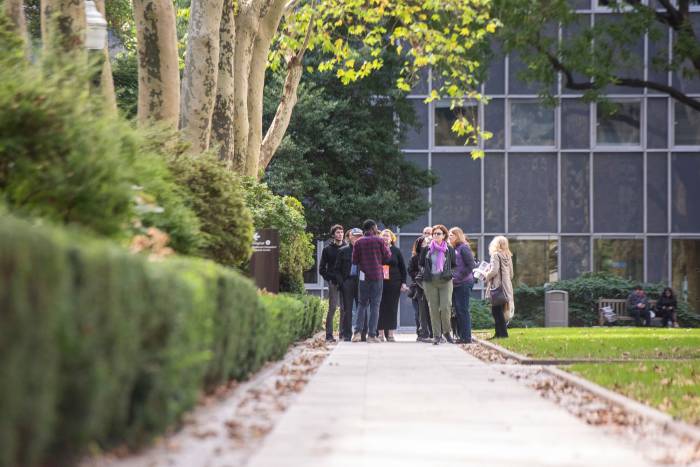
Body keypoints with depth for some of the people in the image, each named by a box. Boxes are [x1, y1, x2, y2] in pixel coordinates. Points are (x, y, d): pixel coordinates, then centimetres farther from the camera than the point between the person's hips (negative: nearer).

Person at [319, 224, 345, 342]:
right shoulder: (327, 249, 5)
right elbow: (322, 269, 6)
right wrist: (330, 278, -7)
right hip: (333, 283, -2)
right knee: (332, 308, -6)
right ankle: (329, 335, -5)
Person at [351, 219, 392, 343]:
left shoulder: (358, 242, -1)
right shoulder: (379, 240, -5)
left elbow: (354, 260, 1)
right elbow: (387, 256, 2)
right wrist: (387, 247, 19)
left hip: (364, 276, 2)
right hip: (377, 275, -2)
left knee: (362, 304, 12)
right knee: (375, 305, 2)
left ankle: (358, 332, 0)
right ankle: (372, 334, -1)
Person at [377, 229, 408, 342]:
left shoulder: (396, 251, 9)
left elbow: (403, 268, 10)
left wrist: (403, 283, 3)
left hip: (393, 284, 0)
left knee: (392, 308, 1)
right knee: (380, 308, -2)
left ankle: (390, 334, 5)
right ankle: (380, 333, 2)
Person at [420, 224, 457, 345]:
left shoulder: (449, 250, 4)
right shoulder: (427, 249, 6)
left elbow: (454, 265, 14)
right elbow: (421, 263, 17)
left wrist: (447, 271, 6)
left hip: (445, 282, -1)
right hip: (430, 282, 1)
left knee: (446, 307, -12)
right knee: (433, 308, 2)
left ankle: (446, 331, 8)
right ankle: (437, 335, 8)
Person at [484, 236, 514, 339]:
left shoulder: (496, 255, -10)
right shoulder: (508, 257, 11)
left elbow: (494, 271, -18)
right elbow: (511, 274, 15)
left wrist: (486, 277, -1)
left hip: (497, 287, -8)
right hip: (506, 287, 8)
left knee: (497, 311, -4)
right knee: (501, 311, 12)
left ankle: (502, 333, -9)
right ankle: (500, 333, 13)